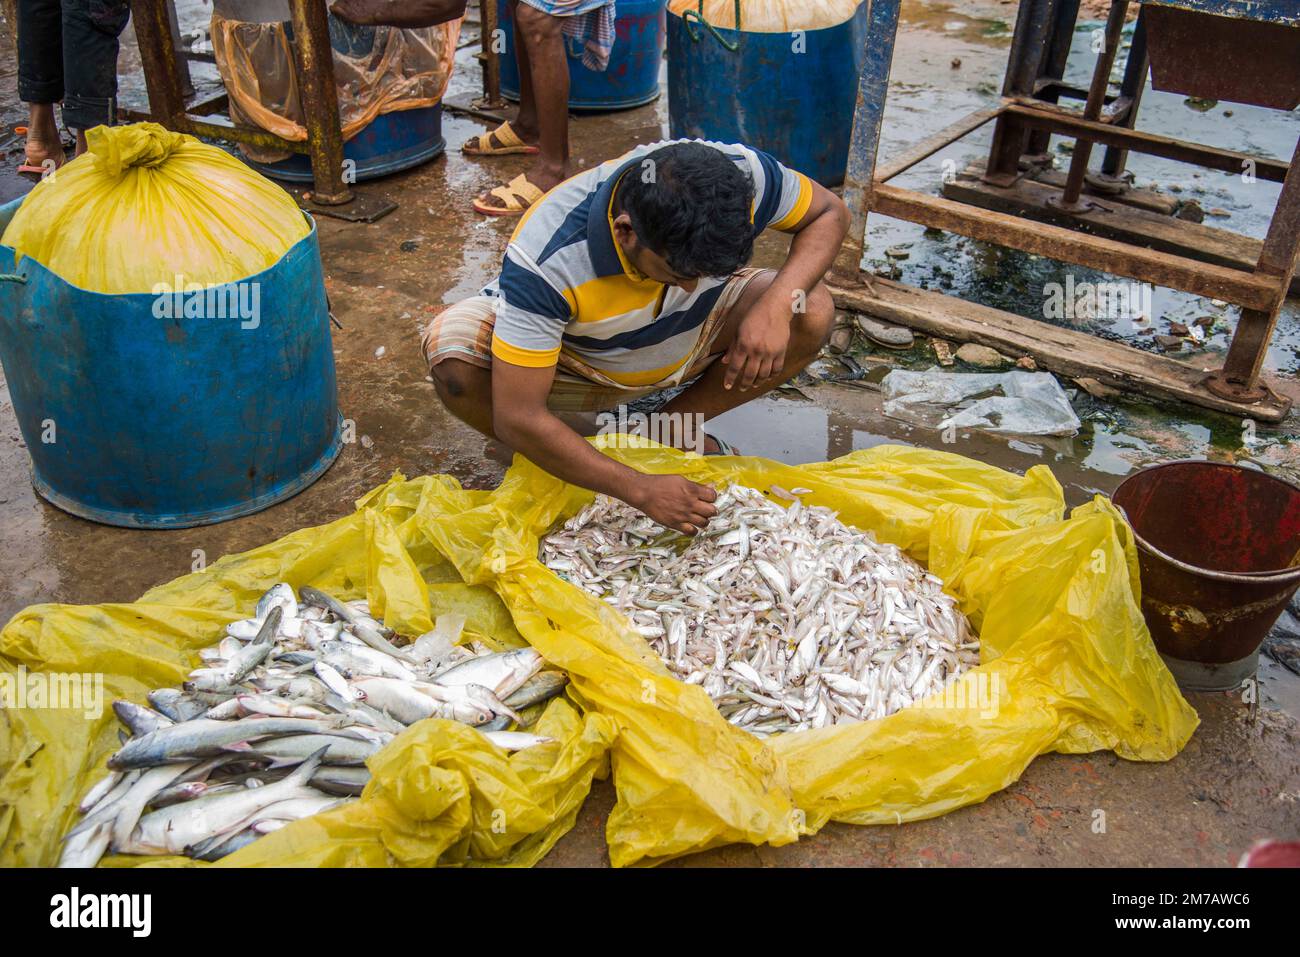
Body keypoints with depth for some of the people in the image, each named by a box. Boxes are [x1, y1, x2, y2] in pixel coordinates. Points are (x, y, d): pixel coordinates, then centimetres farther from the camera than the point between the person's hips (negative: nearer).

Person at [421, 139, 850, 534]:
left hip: (692, 338, 4)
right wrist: (641, 490, -37)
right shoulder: (545, 260, -39)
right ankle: (553, 465, -3)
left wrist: (777, 303, -31)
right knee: (452, 348, -33)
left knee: (812, 314, -22)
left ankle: (675, 428, 0)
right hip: (578, 362, -3)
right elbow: (517, 419, -36)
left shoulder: (740, 175, -31)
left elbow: (830, 213, -11)